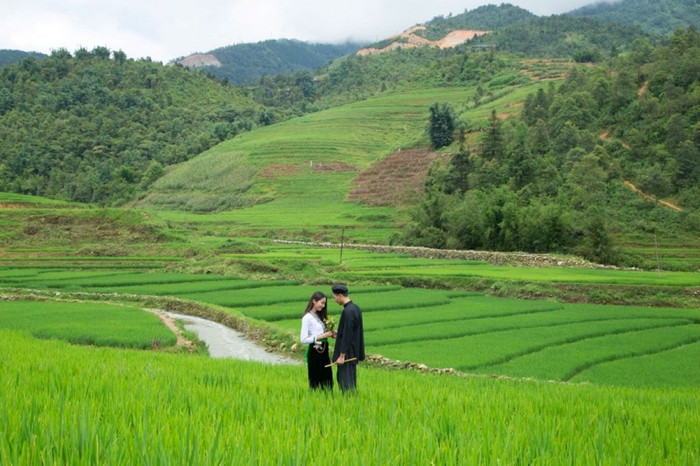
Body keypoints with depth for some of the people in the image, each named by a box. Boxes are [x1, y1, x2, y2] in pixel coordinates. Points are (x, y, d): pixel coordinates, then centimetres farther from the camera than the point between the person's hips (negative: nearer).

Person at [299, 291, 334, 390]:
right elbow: (303, 339, -17)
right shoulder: (307, 318, -12)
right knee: (316, 380, 0)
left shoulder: (319, 316, 13)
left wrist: (329, 333, 0)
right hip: (314, 352, -8)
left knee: (327, 378, 9)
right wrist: (321, 336, -18)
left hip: (324, 350, 8)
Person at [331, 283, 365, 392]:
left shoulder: (347, 312, -21)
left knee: (346, 382, -4)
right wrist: (338, 334, 18)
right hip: (354, 353, 10)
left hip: (347, 353, -10)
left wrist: (342, 355, -18)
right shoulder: (356, 308, 8)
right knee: (351, 380, 16)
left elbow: (347, 336, -22)